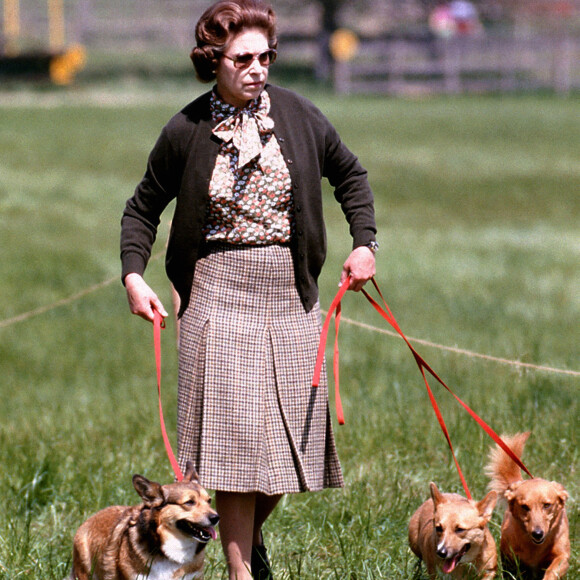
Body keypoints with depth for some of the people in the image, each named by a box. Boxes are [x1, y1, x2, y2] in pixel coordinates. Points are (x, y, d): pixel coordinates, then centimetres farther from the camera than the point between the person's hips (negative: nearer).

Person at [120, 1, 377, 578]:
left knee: (289, 436, 5)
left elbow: (350, 175, 17)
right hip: (220, 293, -2)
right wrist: (133, 274, -1)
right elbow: (144, 206, 12)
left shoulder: (296, 114, 1)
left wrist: (364, 243, 7)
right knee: (234, 437, -6)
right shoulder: (186, 132, -2)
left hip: (289, 293, 2)